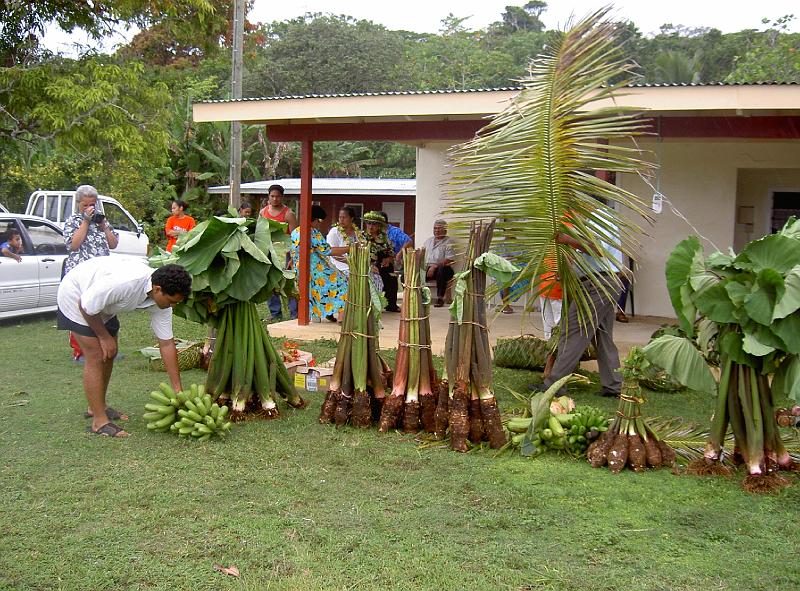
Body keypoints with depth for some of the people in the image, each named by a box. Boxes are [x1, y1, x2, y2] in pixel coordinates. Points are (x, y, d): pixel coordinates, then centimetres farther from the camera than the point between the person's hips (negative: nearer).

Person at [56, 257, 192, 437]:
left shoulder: (161, 298, -16)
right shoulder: (125, 282, -40)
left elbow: (166, 343, -10)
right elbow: (86, 306, -27)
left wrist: (178, 389, -10)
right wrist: (104, 336, -13)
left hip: (103, 304, 8)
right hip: (77, 297, -8)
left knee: (109, 355, 13)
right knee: (96, 357, -12)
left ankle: (96, 407, 31)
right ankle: (99, 422, -6)